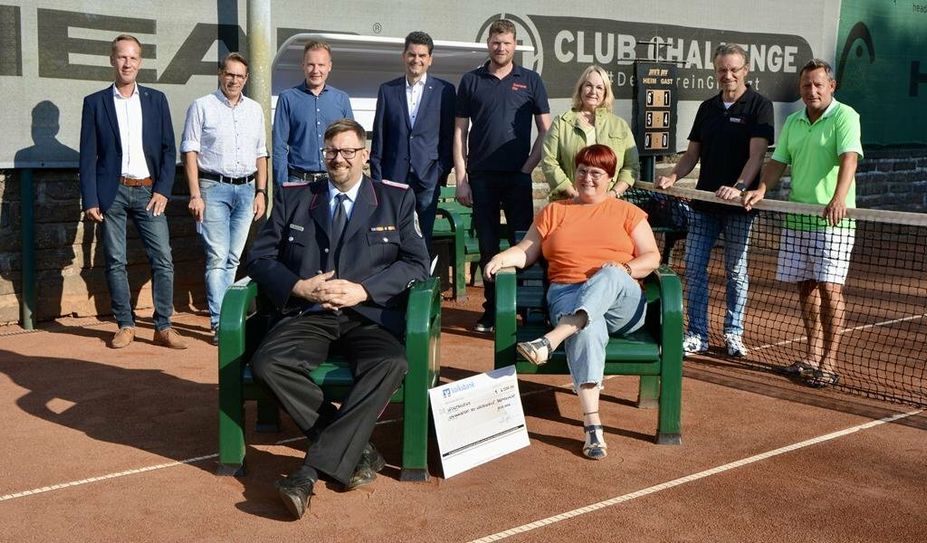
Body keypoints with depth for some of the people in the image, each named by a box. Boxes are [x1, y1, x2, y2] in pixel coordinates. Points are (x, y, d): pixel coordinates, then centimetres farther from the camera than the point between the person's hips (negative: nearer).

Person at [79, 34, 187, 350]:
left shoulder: (156, 100, 9)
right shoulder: (95, 102, 5)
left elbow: (169, 149, 8)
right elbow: (88, 155, 2)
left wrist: (163, 190, -3)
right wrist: (89, 200, -5)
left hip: (148, 191, 1)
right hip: (112, 193, -1)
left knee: (163, 261, -5)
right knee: (115, 263, 3)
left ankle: (163, 327, 3)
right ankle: (125, 326, 13)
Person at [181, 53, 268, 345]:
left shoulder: (255, 109, 14)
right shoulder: (202, 106, 1)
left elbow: (261, 154, 16)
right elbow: (190, 151, -3)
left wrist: (261, 192, 8)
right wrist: (195, 195, -10)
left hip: (246, 189, 4)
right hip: (214, 188, -4)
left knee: (233, 258, 8)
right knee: (217, 257, -9)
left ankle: (222, 313, 18)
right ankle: (220, 323, -10)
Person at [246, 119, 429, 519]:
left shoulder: (396, 199, 11)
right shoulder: (293, 198, 15)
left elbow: (417, 262, 3)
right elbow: (260, 257, 10)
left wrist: (363, 290, -11)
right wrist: (299, 287, -9)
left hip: (369, 316, -1)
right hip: (307, 315, 2)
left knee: (391, 364, -34)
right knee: (267, 363, -29)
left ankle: (311, 470, -30)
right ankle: (357, 450, -17)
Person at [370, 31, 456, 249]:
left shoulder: (444, 90, 5)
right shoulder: (387, 90, 9)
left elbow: (449, 136, 5)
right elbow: (378, 138, 9)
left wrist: (442, 173, -3)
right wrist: (377, 178, 3)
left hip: (428, 179, -1)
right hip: (393, 176, 1)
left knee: (423, 241, 3)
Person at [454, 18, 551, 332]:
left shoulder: (530, 80, 5)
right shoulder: (471, 81, 7)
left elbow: (546, 130, 5)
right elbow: (460, 132, 5)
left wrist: (528, 167, -5)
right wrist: (461, 178, -2)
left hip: (518, 176, -1)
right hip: (480, 177, 1)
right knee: (487, 245, 7)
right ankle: (491, 310, 16)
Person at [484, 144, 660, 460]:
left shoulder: (627, 212, 19)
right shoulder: (554, 212, 22)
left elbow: (651, 257, 10)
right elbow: (526, 252, 14)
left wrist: (624, 270, -11)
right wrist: (502, 258, -8)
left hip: (621, 302, 1)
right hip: (567, 296, 0)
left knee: (610, 274, -37)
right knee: (588, 328, -37)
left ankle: (551, 339, -53)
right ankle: (592, 425, -46)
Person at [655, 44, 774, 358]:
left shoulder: (759, 106, -3)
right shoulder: (707, 108, 13)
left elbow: (757, 154, -14)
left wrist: (739, 187, -29)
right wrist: (673, 176, -4)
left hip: (738, 204, -5)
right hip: (704, 201, 5)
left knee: (736, 271, 6)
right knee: (694, 268, 2)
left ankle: (733, 334, 18)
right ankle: (697, 335, 10)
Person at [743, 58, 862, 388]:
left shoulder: (845, 116, -6)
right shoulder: (792, 122, 14)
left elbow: (849, 158, -20)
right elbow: (778, 162, 14)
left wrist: (839, 198, -35)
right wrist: (761, 190, -5)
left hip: (832, 216, -6)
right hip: (797, 213, 6)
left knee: (829, 286, -8)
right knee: (805, 286, 9)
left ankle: (829, 362, -1)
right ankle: (813, 355, 21)